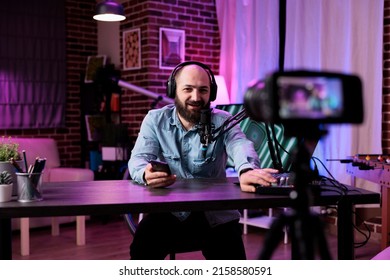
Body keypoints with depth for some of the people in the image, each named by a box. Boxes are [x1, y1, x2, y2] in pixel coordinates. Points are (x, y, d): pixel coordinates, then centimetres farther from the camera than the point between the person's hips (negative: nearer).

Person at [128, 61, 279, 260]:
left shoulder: (222, 121, -3)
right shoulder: (155, 120, 0)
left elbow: (240, 145, -24)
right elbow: (138, 158, -13)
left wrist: (247, 170, -51)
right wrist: (146, 174, -40)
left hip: (216, 215, 0)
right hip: (169, 212, 0)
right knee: (141, 249, -25)